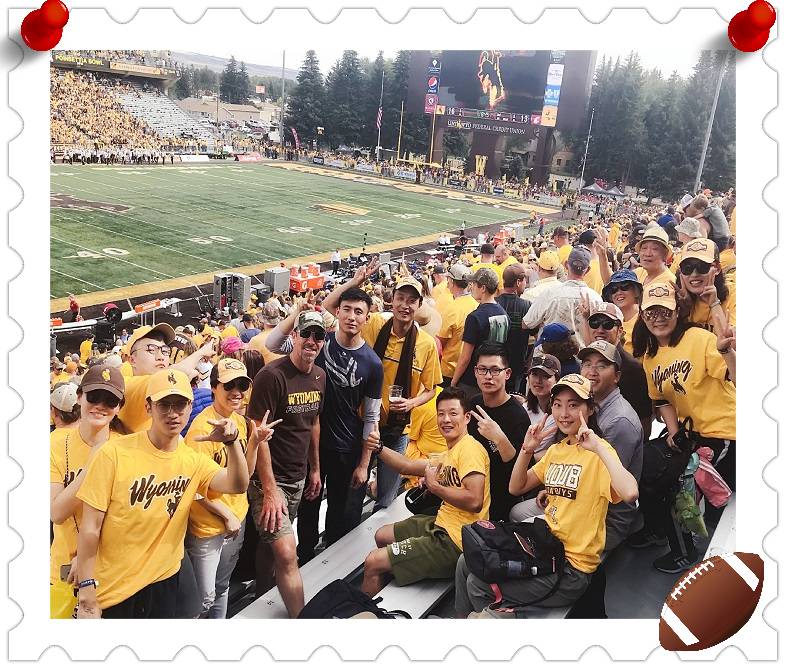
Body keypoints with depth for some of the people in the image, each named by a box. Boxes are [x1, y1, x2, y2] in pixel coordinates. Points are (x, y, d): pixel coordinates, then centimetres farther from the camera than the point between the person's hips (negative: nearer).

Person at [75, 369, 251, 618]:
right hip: (111, 588, -3)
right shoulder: (115, 453, -14)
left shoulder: (193, 460, -1)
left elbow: (237, 485, -13)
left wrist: (232, 442, -28)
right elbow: (90, 527, -12)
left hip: (164, 581, 4)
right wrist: (87, 588, -13)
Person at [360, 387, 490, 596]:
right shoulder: (452, 450, 13)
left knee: (373, 562, -8)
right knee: (382, 536, 25)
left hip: (454, 540, -10)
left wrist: (435, 486, -17)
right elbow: (409, 466, 17)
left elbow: (474, 501, -30)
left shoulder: (470, 449, -18)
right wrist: (379, 448, 3)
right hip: (441, 524, 10)